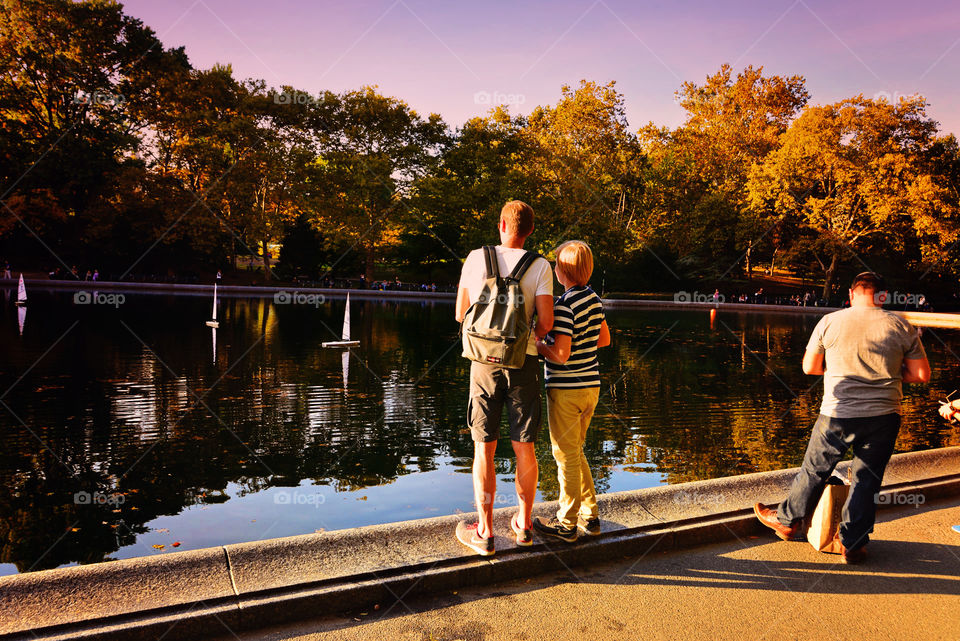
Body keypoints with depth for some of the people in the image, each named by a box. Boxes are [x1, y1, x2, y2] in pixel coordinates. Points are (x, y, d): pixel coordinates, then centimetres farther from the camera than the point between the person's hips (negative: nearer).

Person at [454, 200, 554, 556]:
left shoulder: (475, 258, 2)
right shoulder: (539, 266, -1)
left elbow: (460, 314, 7)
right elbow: (546, 321, -7)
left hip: (485, 361, 0)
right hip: (523, 362, 1)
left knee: (484, 448, 6)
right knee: (524, 446, 11)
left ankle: (484, 532, 13)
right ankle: (524, 524, 26)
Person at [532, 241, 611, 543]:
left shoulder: (564, 305, -19)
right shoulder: (594, 298, 6)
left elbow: (560, 355, -23)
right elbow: (604, 339, 16)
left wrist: (535, 344, -8)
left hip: (566, 388, -8)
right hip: (590, 384, 8)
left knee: (566, 457, 4)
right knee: (575, 453, 20)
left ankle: (567, 524, 16)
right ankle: (589, 516, 27)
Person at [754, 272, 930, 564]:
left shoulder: (829, 322, -3)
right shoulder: (901, 326, -1)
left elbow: (809, 367, 5)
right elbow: (922, 374, 3)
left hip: (838, 415, -1)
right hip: (884, 416, 2)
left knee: (814, 471, 15)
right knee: (867, 480, 13)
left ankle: (789, 520, 32)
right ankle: (853, 544, 22)